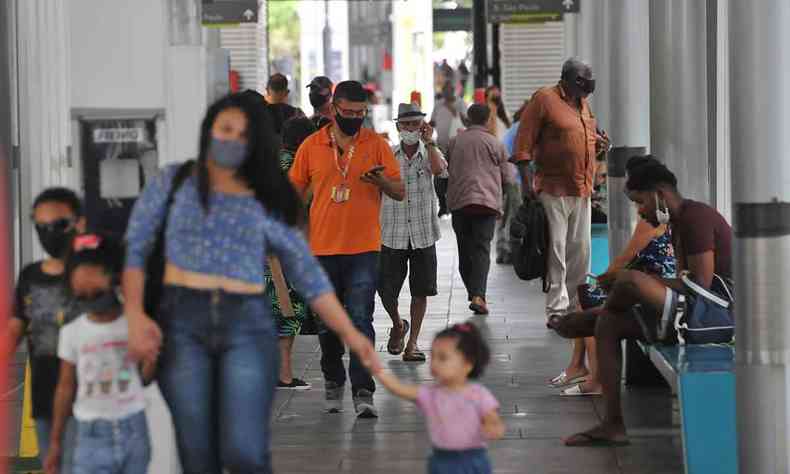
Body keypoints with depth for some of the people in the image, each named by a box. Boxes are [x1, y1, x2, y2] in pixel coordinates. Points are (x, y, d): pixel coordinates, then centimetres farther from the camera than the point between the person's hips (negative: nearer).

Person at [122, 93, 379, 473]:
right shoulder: (173, 181, 10)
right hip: (183, 321, 0)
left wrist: (349, 333, 3)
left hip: (248, 324, 0)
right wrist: (135, 317, -10)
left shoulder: (267, 201, 11)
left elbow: (308, 273, 11)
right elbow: (134, 249, 5)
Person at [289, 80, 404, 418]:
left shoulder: (376, 145, 2)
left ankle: (363, 392, -9)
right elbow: (295, 194, 12)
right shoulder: (311, 146, 4)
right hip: (322, 249, 2)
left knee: (361, 320, -9)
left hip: (364, 249, -2)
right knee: (328, 323, 11)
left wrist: (381, 180, -20)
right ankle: (333, 382, 29)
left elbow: (400, 192, 2)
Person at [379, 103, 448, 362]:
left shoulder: (429, 153, 2)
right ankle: (398, 325, 30)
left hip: (423, 234, 0)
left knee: (420, 291, 4)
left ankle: (413, 342, 17)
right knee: (387, 291, -1)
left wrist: (429, 141, -19)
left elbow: (440, 169, -22)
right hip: (393, 235, 0)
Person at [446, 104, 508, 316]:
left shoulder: (455, 142, 8)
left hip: (458, 201, 2)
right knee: (482, 249, -7)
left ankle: (473, 293, 19)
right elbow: (504, 175, 9)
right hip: (487, 201, -2)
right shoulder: (495, 144, 1)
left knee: (465, 251, 13)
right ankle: (478, 295, -21)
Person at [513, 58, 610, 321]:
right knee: (556, 250, -6)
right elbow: (524, 141, -10)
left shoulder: (583, 104, 16)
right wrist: (527, 178, -17)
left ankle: (575, 306, 18)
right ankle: (556, 309, -3)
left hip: (582, 190, 7)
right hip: (553, 188, -7)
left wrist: (597, 142, 8)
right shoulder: (545, 99, -7)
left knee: (581, 250, 9)